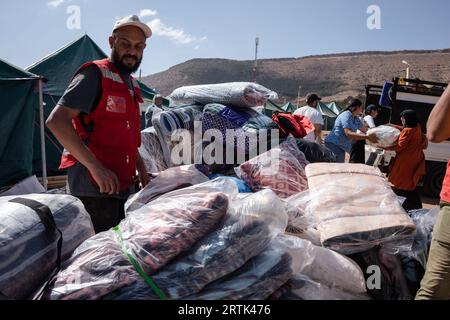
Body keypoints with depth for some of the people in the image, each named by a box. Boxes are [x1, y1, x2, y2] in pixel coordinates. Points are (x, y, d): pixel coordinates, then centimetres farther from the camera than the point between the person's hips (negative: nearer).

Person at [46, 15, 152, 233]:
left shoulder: (132, 85, 18)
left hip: (123, 186, 9)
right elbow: (56, 121, -20)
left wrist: (141, 170, 15)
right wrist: (95, 167, -25)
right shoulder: (95, 74, -8)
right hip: (94, 187, -8)